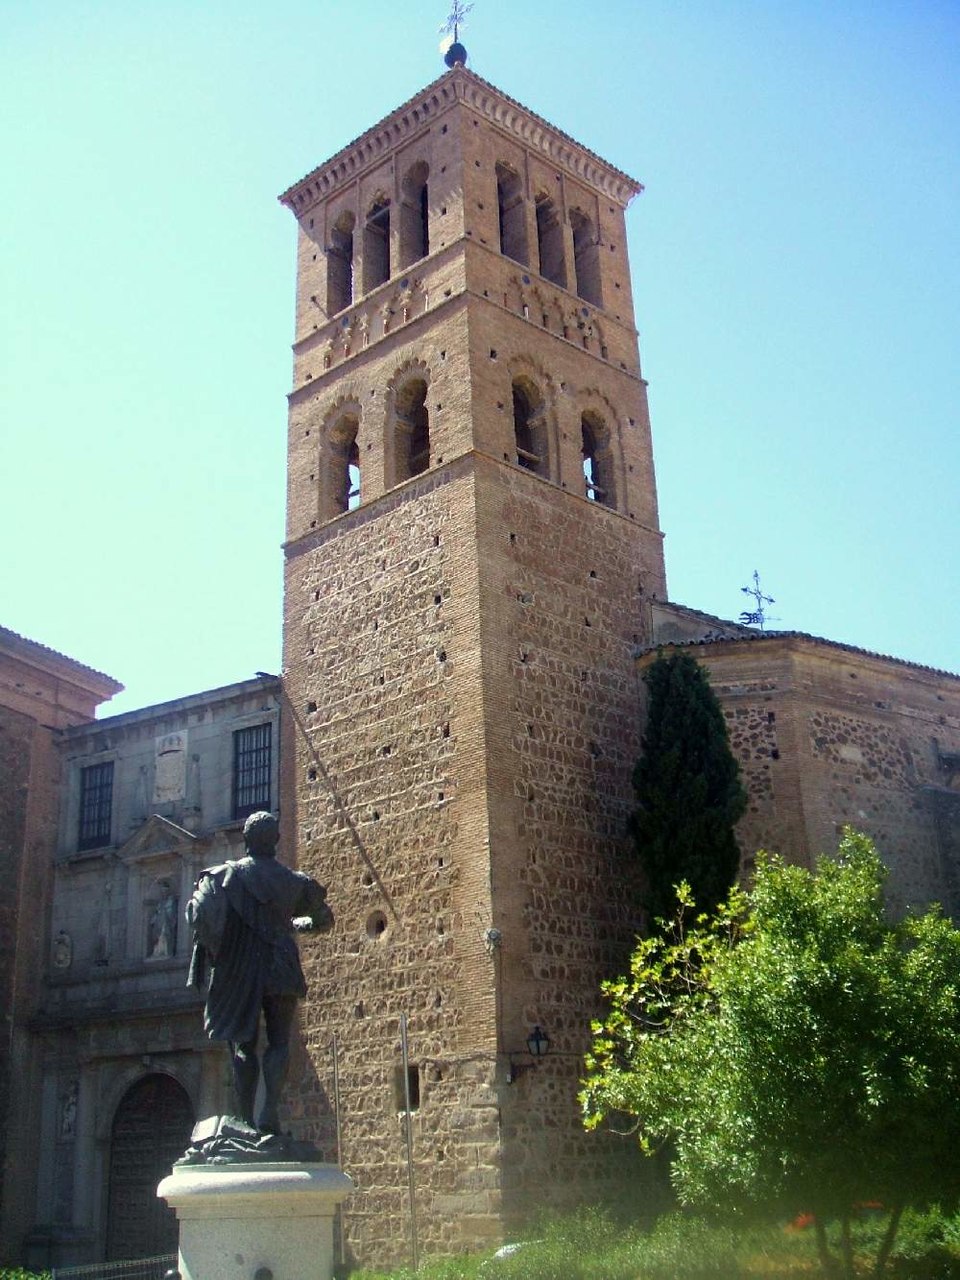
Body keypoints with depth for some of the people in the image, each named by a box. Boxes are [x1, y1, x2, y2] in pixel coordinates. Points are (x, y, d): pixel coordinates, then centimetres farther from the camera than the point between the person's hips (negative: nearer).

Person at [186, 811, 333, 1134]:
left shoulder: (225, 875, 1)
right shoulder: (293, 880, 6)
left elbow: (199, 915, -10)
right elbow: (323, 920, 18)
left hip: (238, 973, 0)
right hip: (281, 972, 0)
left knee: (243, 1045, 7)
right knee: (279, 1043, 4)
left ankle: (246, 1119, 0)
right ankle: (270, 1109, -14)